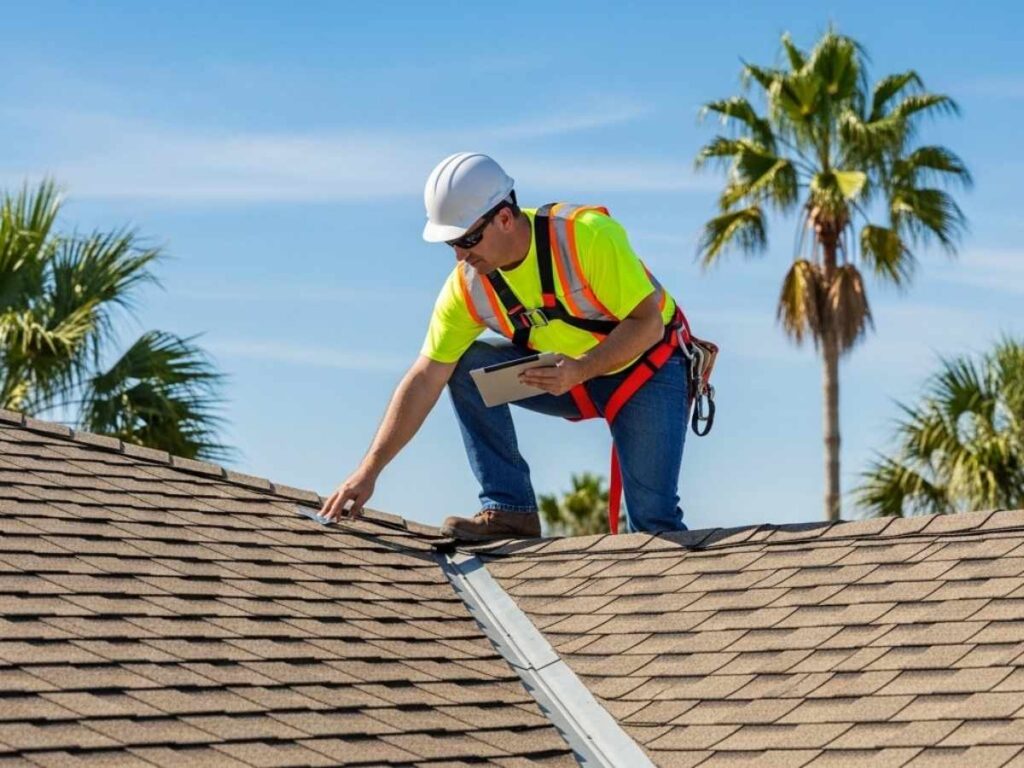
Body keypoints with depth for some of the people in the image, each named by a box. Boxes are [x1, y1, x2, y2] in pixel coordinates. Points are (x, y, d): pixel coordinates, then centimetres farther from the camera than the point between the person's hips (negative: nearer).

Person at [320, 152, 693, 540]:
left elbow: (648, 323, -27)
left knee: (653, 521, -20)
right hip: (569, 374, 5)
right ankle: (509, 509, -11)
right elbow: (424, 380, -12)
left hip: (647, 367, -5)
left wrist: (580, 370, -42)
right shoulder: (467, 285, -14)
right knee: (465, 366, -16)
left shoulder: (588, 235, -29)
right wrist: (368, 471, -18)